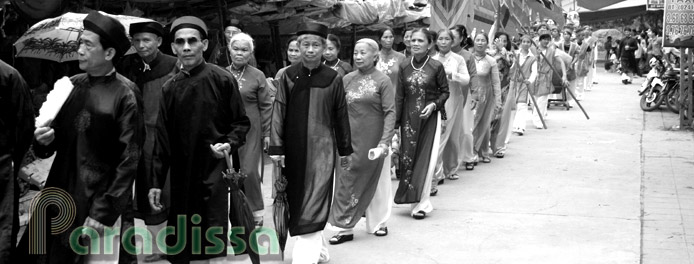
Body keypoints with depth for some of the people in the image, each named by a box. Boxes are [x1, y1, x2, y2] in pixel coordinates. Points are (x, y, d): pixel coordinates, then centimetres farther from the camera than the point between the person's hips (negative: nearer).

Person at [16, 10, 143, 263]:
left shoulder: (124, 95, -11)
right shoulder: (71, 85, 5)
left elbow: (129, 159, -12)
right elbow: (58, 135, 16)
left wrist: (104, 212, -14)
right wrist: (45, 139, -7)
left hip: (98, 201, -5)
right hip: (59, 194, 6)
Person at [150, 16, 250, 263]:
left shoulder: (222, 79, -5)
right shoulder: (170, 87, 7)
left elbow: (241, 122, 2)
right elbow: (162, 138, 9)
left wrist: (229, 144, -17)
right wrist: (156, 182, 7)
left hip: (214, 172, -4)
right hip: (181, 176, 4)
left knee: (213, 242, -4)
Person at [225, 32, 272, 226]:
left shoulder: (257, 76, -2)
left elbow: (266, 106, -1)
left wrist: (267, 133, -3)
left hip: (250, 131, -3)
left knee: (249, 171, -6)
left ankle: (256, 211, 12)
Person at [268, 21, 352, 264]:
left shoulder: (333, 78, -1)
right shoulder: (288, 76, 1)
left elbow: (341, 116, 6)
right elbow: (278, 113, 0)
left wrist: (345, 150, 10)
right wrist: (276, 148, -6)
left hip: (321, 148, -2)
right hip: (294, 150, 3)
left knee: (314, 205, -8)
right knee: (296, 201, 11)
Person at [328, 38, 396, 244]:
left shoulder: (383, 81, -6)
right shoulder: (347, 79, 5)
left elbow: (390, 112, -10)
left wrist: (385, 141, -19)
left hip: (373, 140, -3)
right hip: (349, 140, 3)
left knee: (376, 181, 10)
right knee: (346, 181, 2)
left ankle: (378, 223, 26)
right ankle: (345, 227, 10)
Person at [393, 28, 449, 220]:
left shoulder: (436, 67, -5)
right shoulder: (404, 66, 4)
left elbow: (445, 92, 4)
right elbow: (399, 96, 6)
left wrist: (434, 105, -14)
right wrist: (396, 122, 3)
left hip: (430, 117, -3)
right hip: (409, 118, 3)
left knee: (426, 159, -5)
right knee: (408, 157, 3)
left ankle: (421, 203, 1)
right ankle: (418, 200, 17)